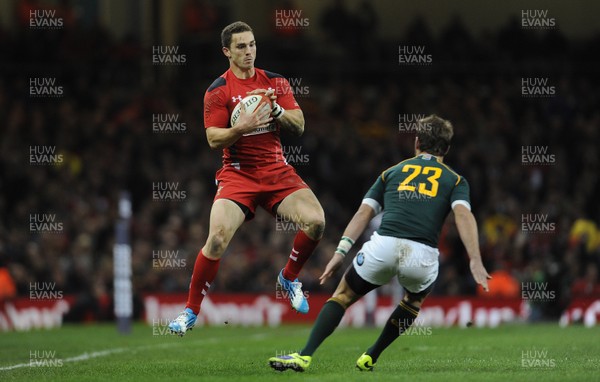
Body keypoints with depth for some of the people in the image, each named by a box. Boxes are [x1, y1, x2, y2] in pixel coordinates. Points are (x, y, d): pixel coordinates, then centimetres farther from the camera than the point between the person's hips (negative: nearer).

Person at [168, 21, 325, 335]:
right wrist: (241, 128, -26)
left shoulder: (275, 82, 9)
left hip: (277, 171, 3)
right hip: (237, 174, -3)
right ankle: (190, 311, -7)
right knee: (218, 237, -22)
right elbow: (213, 139, -8)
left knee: (315, 221, -19)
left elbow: (298, 127, 4)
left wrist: (275, 109, -15)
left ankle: (289, 278, 9)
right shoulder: (218, 90, -1)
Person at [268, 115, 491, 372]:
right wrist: (475, 261, -9)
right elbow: (463, 215, 1)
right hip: (423, 255, 0)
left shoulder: (392, 172, 26)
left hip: (384, 245, 0)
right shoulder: (455, 180, 20)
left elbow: (364, 212, 15)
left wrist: (341, 251, 10)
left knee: (344, 295, 21)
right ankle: (371, 358, 32)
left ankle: (304, 355, 5)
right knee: (415, 299, 34)